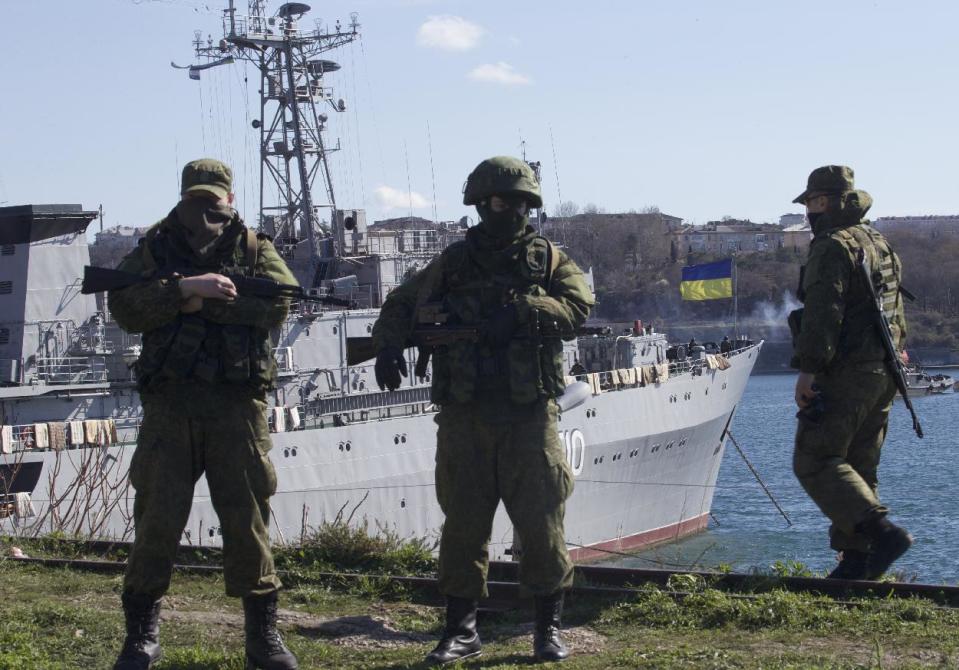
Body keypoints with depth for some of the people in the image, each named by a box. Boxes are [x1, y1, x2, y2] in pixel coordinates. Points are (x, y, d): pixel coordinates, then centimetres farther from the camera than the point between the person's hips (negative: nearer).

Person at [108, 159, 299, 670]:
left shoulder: (255, 249, 11)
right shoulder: (154, 249, 11)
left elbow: (279, 302, -8)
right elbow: (124, 307, -6)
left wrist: (206, 302, -13)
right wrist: (184, 288, -19)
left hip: (237, 403, 0)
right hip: (169, 402, 0)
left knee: (247, 516, 1)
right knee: (157, 516, 0)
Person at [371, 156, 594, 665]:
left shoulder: (549, 260, 9)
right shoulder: (453, 263, 12)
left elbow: (577, 308, -8)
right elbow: (400, 306, 16)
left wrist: (519, 311, -19)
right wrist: (388, 347, -5)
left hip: (529, 416, -1)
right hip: (465, 417, 1)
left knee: (542, 522, -2)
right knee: (463, 524, 4)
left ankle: (549, 628, 11)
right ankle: (460, 629, 14)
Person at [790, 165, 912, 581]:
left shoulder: (833, 247, -11)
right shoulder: (881, 245, 20)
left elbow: (823, 313, -21)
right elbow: (896, 312, 23)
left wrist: (809, 368, -22)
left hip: (846, 374, -10)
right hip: (883, 371, 10)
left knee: (815, 462, -8)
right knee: (858, 466, 12)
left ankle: (883, 533, -19)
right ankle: (857, 561, 9)